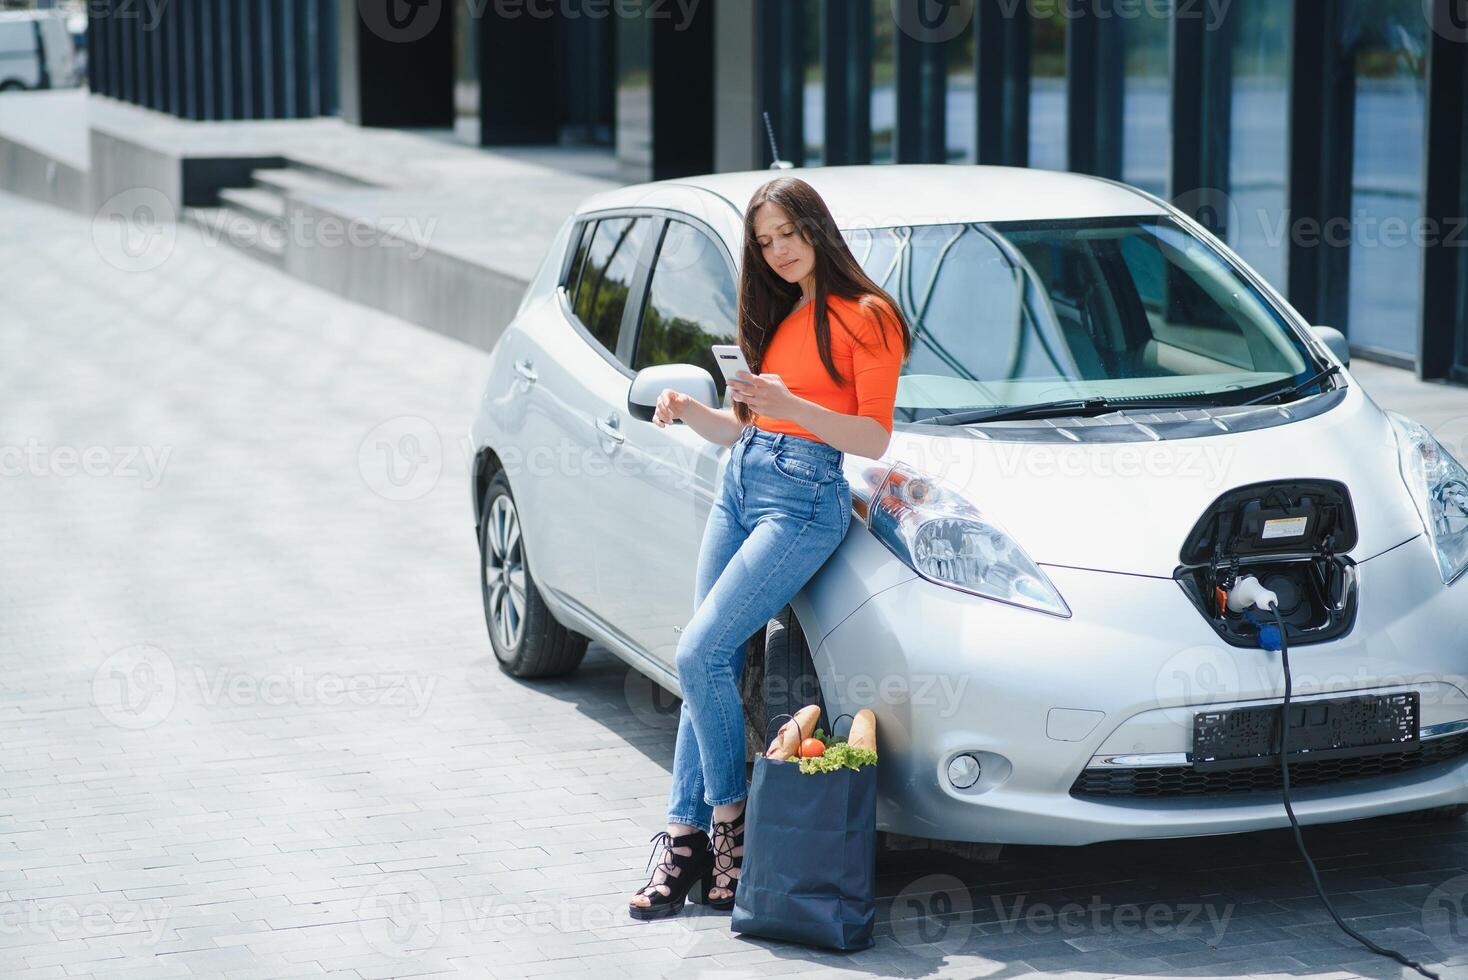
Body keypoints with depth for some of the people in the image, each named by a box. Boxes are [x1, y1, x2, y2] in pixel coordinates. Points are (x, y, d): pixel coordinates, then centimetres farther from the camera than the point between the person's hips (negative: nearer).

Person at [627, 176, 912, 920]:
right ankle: (685, 837, 3)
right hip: (738, 485, 7)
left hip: (803, 500, -7)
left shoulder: (864, 317, -3)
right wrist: (687, 409, 2)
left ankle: (729, 818, -2)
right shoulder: (775, 315, 19)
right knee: (713, 663, 1)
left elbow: (874, 439, -10)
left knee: (701, 655, -16)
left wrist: (790, 405, -22)